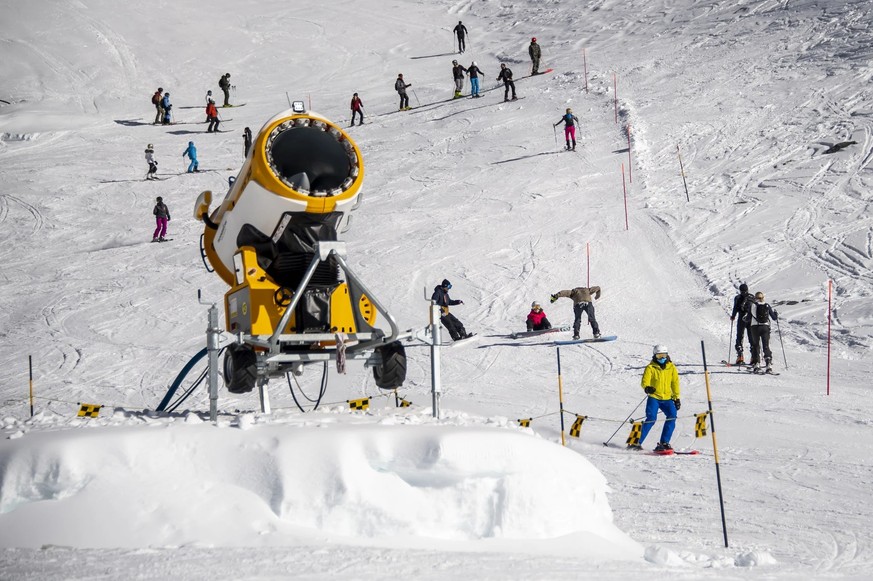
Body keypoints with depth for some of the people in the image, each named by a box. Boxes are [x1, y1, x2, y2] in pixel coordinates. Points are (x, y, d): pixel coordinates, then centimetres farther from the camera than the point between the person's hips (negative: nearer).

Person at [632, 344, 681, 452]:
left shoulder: (671, 368, 9)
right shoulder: (651, 368, -2)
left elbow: (675, 383, 18)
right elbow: (645, 381, -12)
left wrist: (677, 398, 15)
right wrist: (647, 388, -35)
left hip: (667, 398, 4)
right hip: (654, 398, -4)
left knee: (672, 416, -15)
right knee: (651, 419, -17)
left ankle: (663, 443, -10)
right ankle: (637, 442, -12)